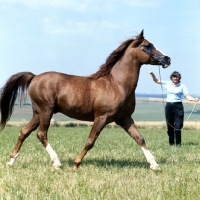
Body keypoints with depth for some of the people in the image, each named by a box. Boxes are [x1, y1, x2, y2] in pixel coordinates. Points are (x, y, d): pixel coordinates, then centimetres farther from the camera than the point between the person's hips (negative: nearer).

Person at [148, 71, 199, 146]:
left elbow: (187, 96, -4)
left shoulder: (182, 86, 1)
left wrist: (194, 99, -24)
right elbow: (156, 81, 13)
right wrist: (152, 74, -4)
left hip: (178, 106, -3)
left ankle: (178, 143, 1)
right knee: (170, 126, 9)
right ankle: (171, 143, 21)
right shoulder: (167, 84, 9)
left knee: (178, 127, -7)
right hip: (169, 106, 3)